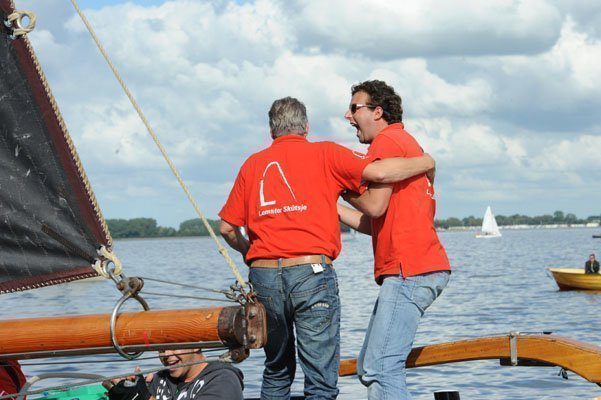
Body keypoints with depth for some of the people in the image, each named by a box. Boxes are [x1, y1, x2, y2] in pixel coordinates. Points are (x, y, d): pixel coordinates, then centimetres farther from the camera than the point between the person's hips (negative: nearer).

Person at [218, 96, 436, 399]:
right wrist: (424, 163, 8)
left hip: (263, 276, 4)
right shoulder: (325, 154, 5)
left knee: (276, 373, 20)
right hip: (312, 272, -4)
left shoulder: (252, 164, 14)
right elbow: (378, 172, -8)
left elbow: (227, 228, 12)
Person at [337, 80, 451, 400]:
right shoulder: (406, 143, 27)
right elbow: (376, 225, 24)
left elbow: (375, 206, -14)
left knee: (381, 369, -16)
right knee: (368, 367, 12)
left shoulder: (387, 141, -4)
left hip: (409, 271, -11)